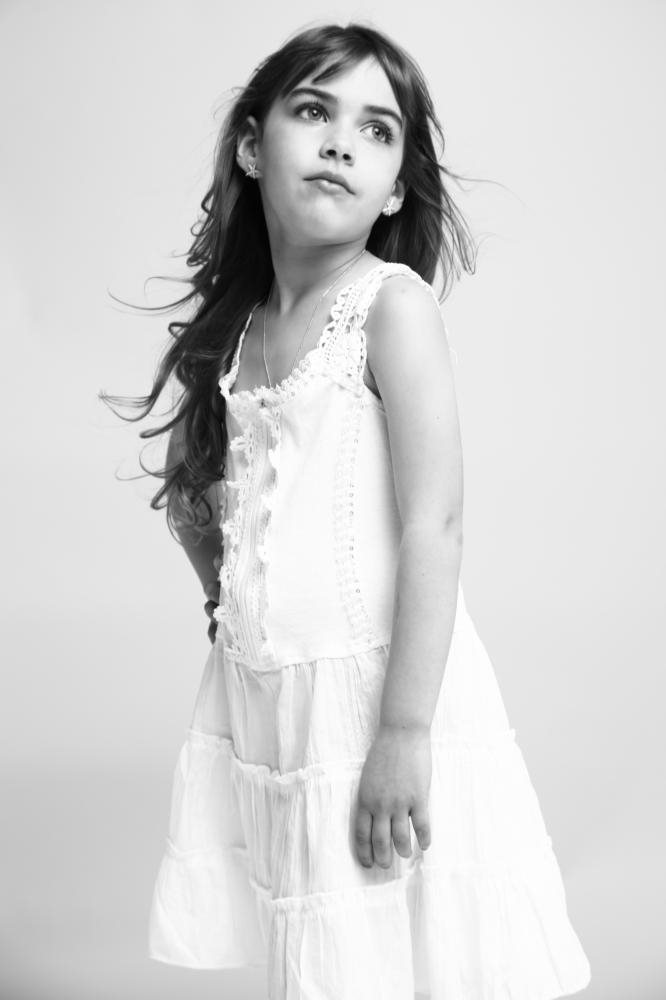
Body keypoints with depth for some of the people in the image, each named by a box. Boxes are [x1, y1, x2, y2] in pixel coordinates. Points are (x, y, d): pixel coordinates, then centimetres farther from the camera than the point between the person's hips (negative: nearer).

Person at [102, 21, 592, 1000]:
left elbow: (434, 527, -17)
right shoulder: (238, 327, 8)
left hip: (379, 687, -5)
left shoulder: (392, 302, -10)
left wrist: (405, 732, -21)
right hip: (261, 692, 6)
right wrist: (225, 596, 5)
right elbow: (191, 494, 23)